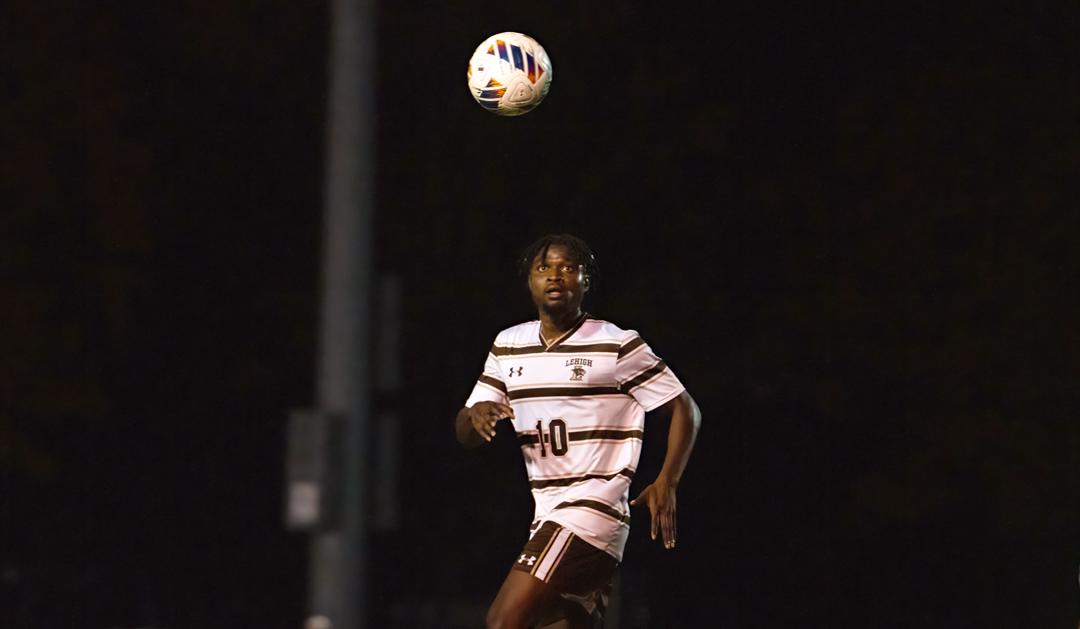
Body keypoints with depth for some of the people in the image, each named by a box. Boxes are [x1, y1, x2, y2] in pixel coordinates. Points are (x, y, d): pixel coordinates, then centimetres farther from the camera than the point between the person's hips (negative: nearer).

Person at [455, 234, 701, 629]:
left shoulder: (617, 345, -5)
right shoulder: (508, 346, 13)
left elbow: (685, 410, -2)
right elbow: (465, 434, 13)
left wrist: (666, 483, -16)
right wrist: (476, 415, -12)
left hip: (594, 507, -7)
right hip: (548, 517, 7)